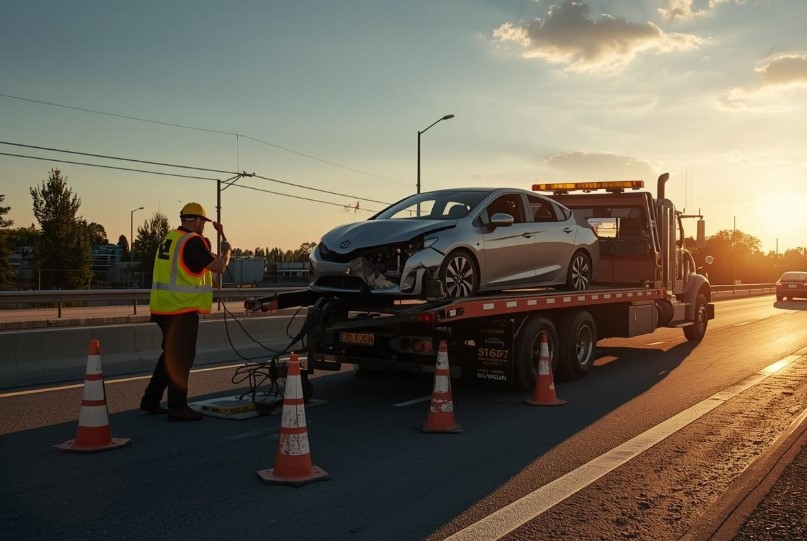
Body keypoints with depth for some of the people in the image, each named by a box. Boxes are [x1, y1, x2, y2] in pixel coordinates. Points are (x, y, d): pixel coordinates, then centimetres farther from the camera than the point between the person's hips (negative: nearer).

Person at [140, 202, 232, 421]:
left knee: (170, 353, 19)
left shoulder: (169, 238, 13)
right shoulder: (193, 241, -14)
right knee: (182, 357, -2)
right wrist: (226, 248, 1)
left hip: (164, 308, 9)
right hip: (182, 310, -9)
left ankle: (151, 400, 25)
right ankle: (177, 407, 2)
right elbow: (219, 267, -14)